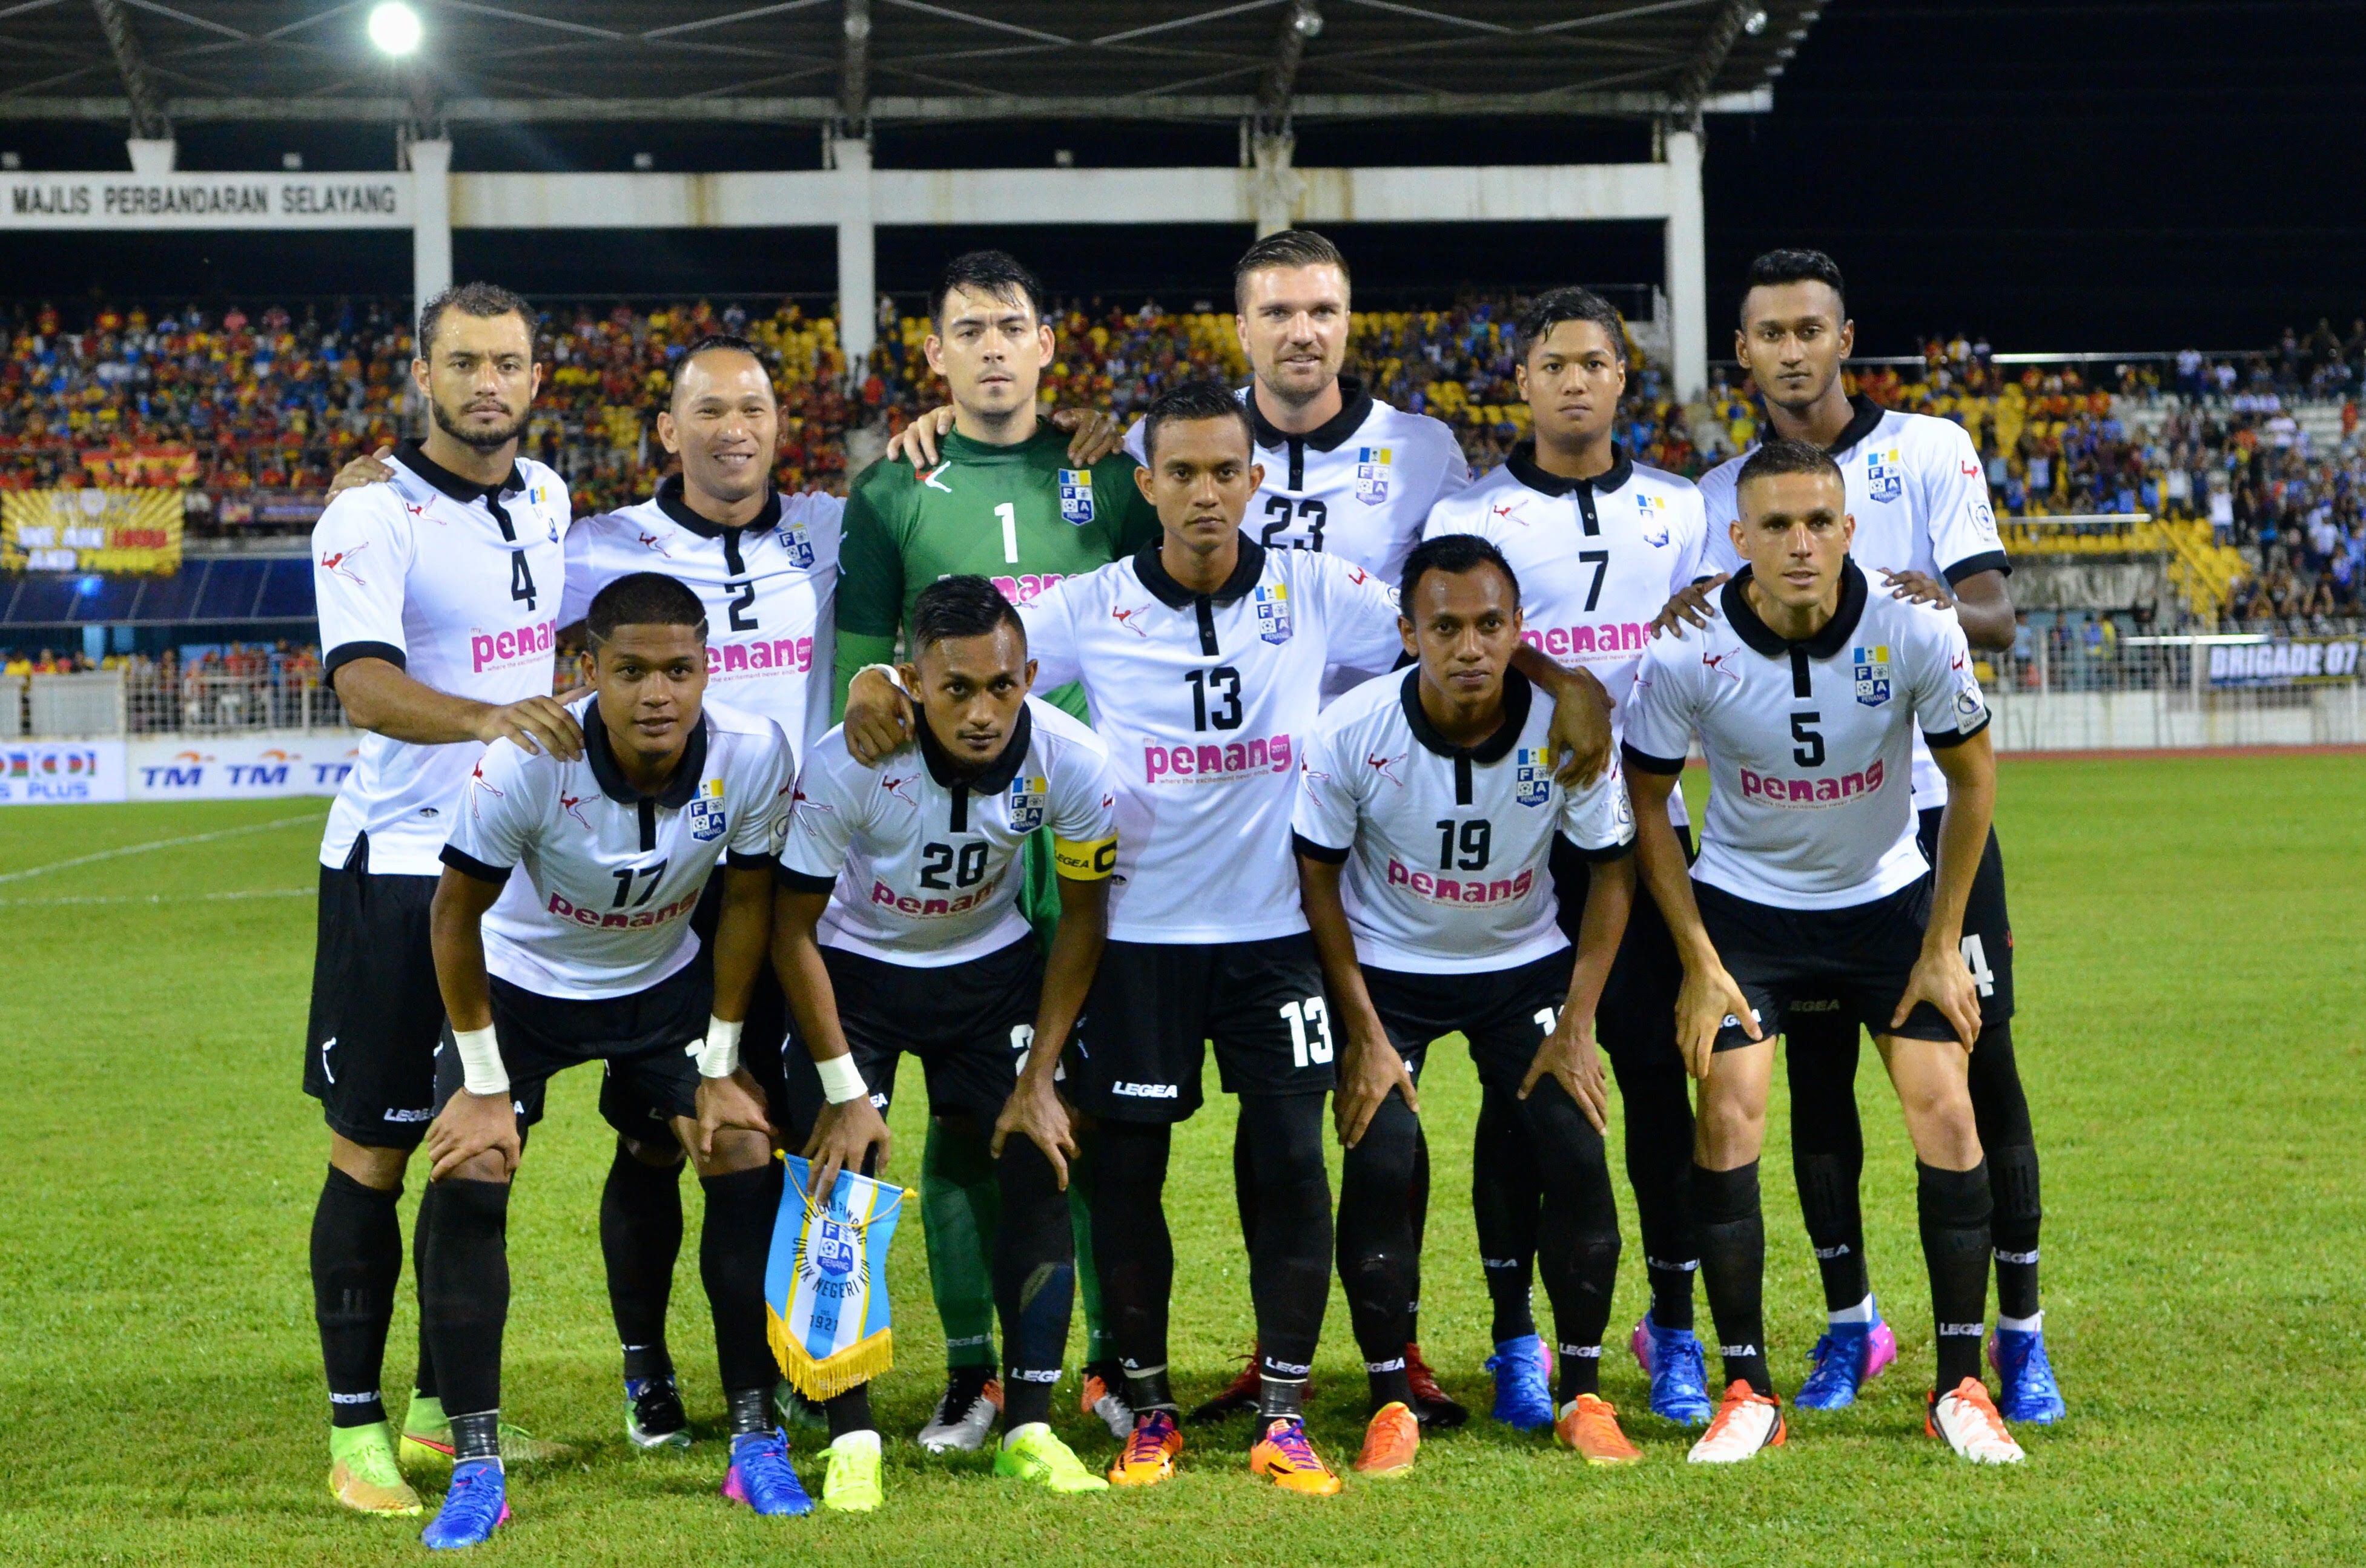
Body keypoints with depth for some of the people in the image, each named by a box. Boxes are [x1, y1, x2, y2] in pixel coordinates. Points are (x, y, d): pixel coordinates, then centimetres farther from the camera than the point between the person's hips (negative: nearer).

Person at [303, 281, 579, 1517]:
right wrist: (488, 718, -43)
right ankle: (355, 1431, 5)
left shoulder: (546, 498, 9)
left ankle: (441, 1407, 22)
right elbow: (363, 681, -29)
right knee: (374, 1151, -2)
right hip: (399, 868, -6)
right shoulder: (373, 520, -13)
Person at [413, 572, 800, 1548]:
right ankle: (476, 1469, -10)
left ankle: (757, 1442, 2)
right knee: (468, 1177, -18)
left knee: (746, 1158, -12)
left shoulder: (754, 756, -25)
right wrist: (483, 1084, -15)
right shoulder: (527, 761, -33)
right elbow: (457, 913, -18)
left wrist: (720, 1066, -4)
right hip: (522, 982, -2)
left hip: (667, 983, 2)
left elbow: (747, 901, -7)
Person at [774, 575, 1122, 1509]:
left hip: (992, 965, 2)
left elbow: (1083, 914, -7)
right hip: (854, 966, -2)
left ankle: (1029, 1426, 4)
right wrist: (844, 1093, -16)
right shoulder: (846, 766, -31)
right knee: (843, 1181, -13)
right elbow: (793, 928, -17)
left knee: (1040, 1169, -8)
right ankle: (851, 1439, -3)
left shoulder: (1071, 763, -24)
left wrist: (1038, 1081, -8)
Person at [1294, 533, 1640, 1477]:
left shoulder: (1566, 725, -20)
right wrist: (1364, 1035, -11)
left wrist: (1576, 1025, -10)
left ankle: (1582, 1393, 5)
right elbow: (1318, 877, -9)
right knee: (1381, 1162, -15)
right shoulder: (1354, 731, -22)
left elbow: (1612, 868, -6)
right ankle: (1391, 1400, 0)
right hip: (1387, 967, -1)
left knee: (1574, 1156, -11)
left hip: (1526, 966, 1)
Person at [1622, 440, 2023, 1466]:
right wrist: (1699, 964, -9)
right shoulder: (1687, 650, -20)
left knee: (1947, 1117, -10)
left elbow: (1972, 776, -5)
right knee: (1728, 1120, -15)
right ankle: (1746, 1390, -3)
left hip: (1887, 898, 1)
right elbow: (1646, 800, -6)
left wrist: (1942, 949, -5)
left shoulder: (1917, 631, -20)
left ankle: (1961, 1387, 4)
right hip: (1743, 902, -1)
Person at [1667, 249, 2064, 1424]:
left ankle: (2020, 1333, 6)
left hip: (1931, 810, -2)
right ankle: (1848, 1322, 18)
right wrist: (1683, 621, -20)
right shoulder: (1722, 494, 10)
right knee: (1816, 1073, 5)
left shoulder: (1929, 452, 2)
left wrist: (1947, 607, -30)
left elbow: (1997, 617, -7)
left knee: (1982, 1065, -2)